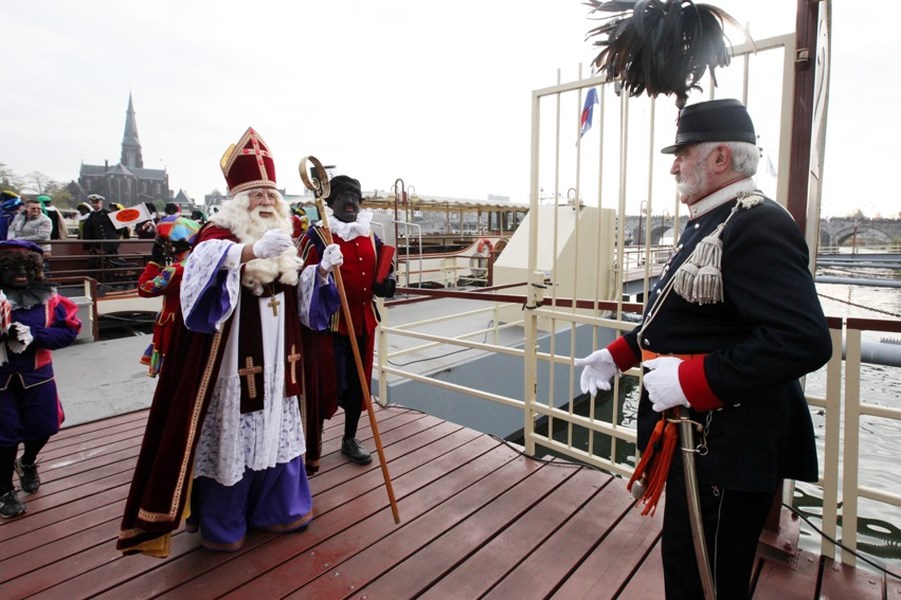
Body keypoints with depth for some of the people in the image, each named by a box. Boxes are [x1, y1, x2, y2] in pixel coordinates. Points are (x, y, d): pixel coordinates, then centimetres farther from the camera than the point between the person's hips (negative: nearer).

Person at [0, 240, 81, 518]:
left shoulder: (48, 298, -4)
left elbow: (69, 330, -6)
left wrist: (33, 336, -19)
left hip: (37, 376, 2)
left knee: (42, 427, 13)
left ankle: (27, 463, 48)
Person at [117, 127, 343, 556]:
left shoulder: (284, 239, 12)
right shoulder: (219, 233, -8)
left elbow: (302, 296, 15)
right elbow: (205, 263, -32)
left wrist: (322, 270, -3)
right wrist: (253, 250, -47)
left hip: (277, 360, 6)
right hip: (232, 363, -6)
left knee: (276, 429, 15)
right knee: (231, 435, 3)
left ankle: (276, 508, 33)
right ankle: (222, 523, 24)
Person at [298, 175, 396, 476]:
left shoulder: (371, 236, 12)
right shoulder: (316, 236, -6)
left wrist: (386, 284, 3)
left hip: (363, 321, 6)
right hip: (328, 323, -6)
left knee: (358, 382, 15)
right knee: (325, 385, -2)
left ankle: (350, 439, 32)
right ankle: (312, 446, 16)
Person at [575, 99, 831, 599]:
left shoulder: (759, 226, -20)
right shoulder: (707, 224, 11)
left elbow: (805, 341, -30)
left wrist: (690, 380, -29)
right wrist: (618, 355, 8)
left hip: (726, 448, -9)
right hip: (694, 434, 10)